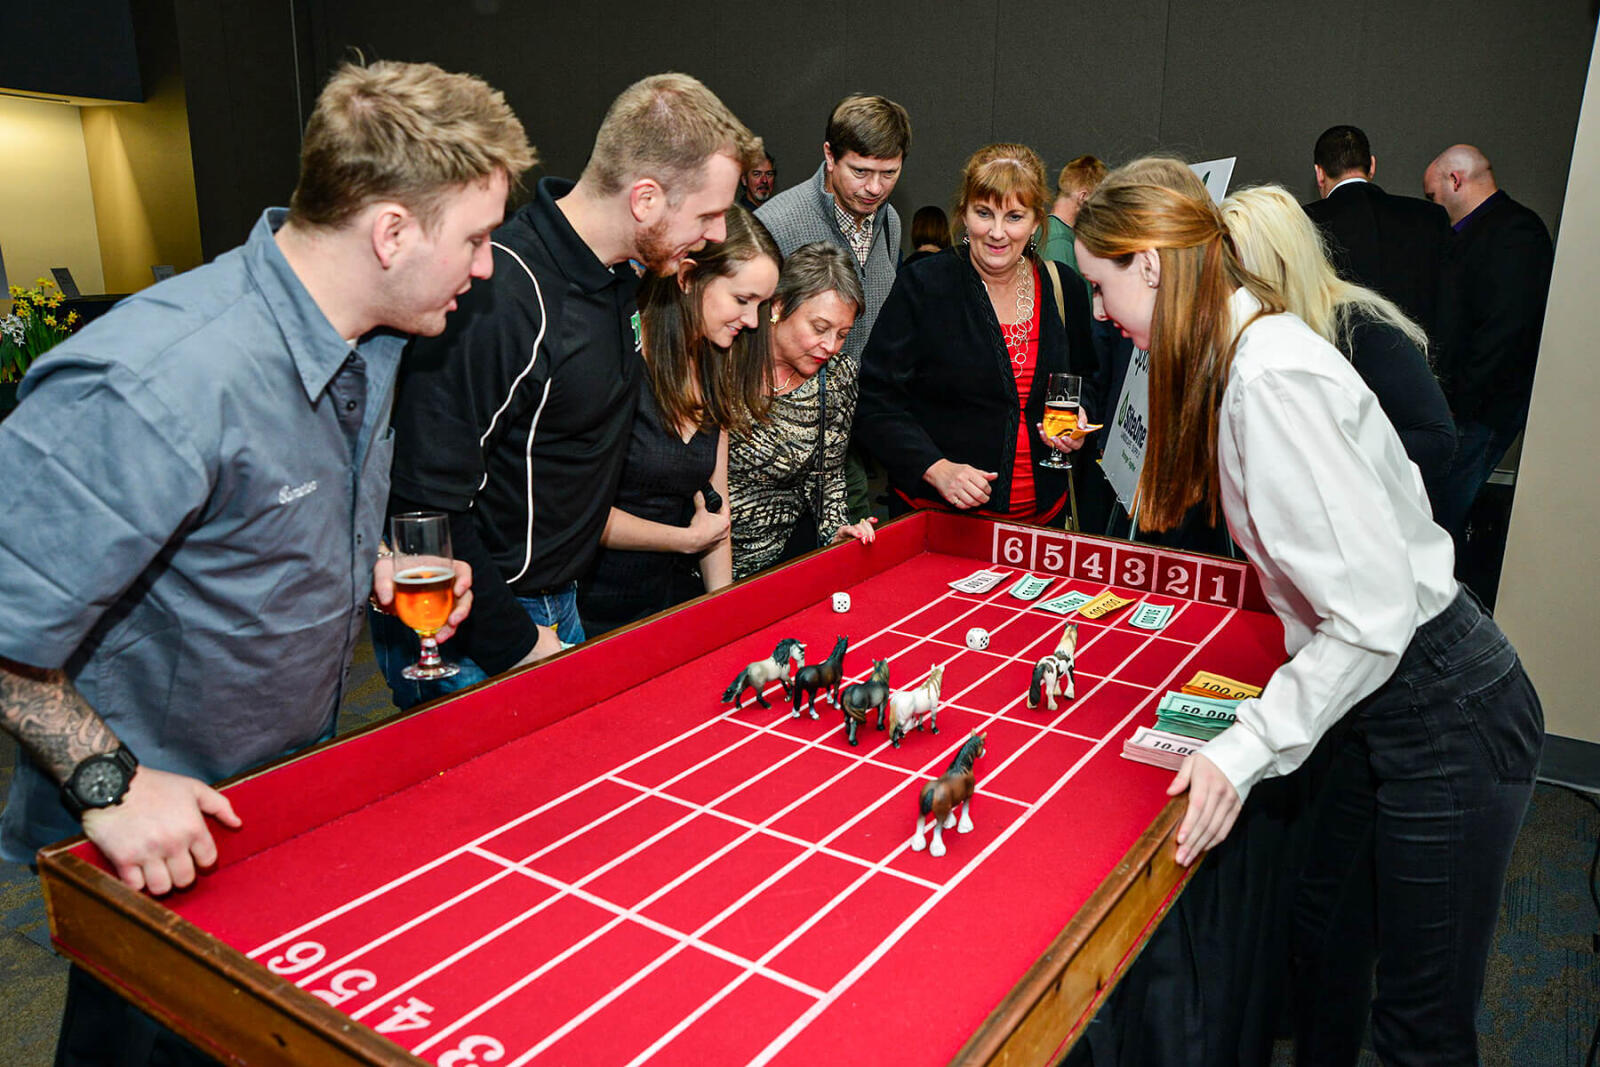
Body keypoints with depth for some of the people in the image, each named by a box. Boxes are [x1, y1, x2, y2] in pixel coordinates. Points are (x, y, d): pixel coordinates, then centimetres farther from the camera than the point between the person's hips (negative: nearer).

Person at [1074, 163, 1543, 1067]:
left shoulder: (1270, 382, -25)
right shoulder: (1252, 352, 5)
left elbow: (1373, 613, -26)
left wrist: (1247, 748, -22)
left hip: (1447, 720, -9)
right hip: (1392, 700, 9)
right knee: (1322, 934, 20)